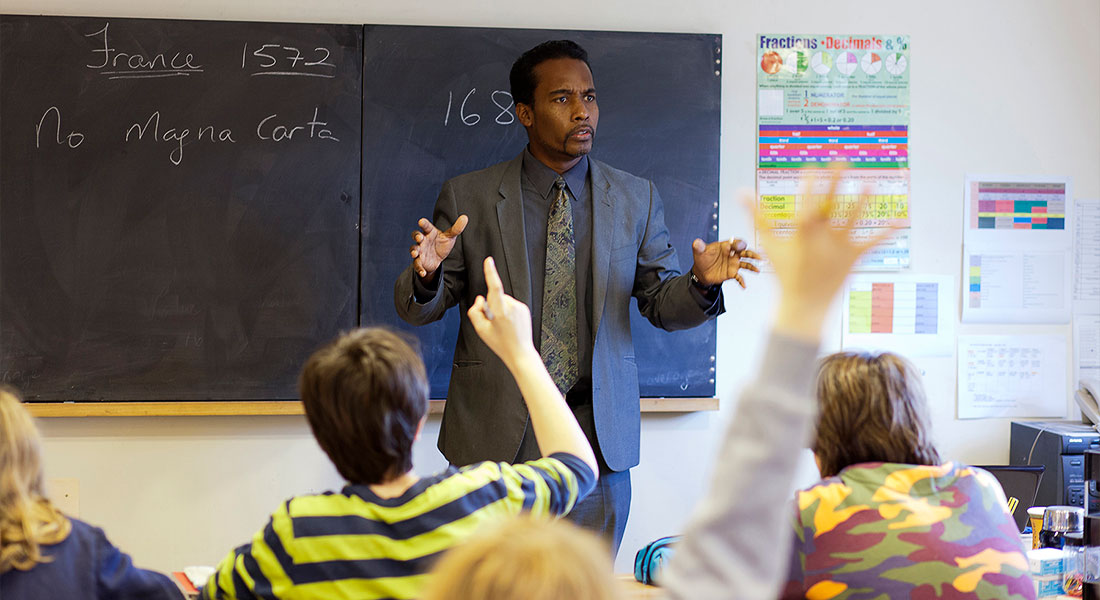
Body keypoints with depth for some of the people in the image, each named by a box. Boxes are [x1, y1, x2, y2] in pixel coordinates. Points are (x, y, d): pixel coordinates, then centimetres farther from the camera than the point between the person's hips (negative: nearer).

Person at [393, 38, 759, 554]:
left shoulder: (636, 198, 6)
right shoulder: (467, 197, 0)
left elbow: (662, 304, 7)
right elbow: (418, 309, 2)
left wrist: (701, 283, -15)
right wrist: (427, 273, -21)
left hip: (598, 434, 1)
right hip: (496, 432, -1)